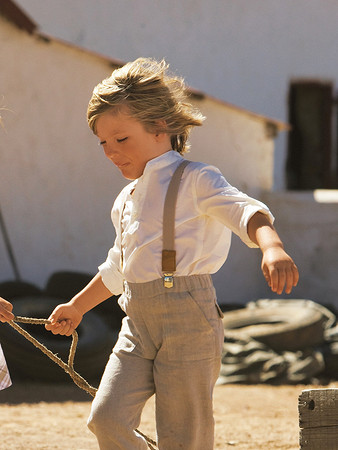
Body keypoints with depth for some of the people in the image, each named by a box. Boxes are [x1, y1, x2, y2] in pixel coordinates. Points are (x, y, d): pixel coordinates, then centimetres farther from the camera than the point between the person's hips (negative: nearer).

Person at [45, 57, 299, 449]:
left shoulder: (194, 181, -5)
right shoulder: (125, 201, 19)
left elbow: (246, 212, -24)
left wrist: (272, 246, -45)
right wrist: (77, 307, 46)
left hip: (187, 318, -7)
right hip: (138, 321, 7)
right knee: (107, 418, -12)